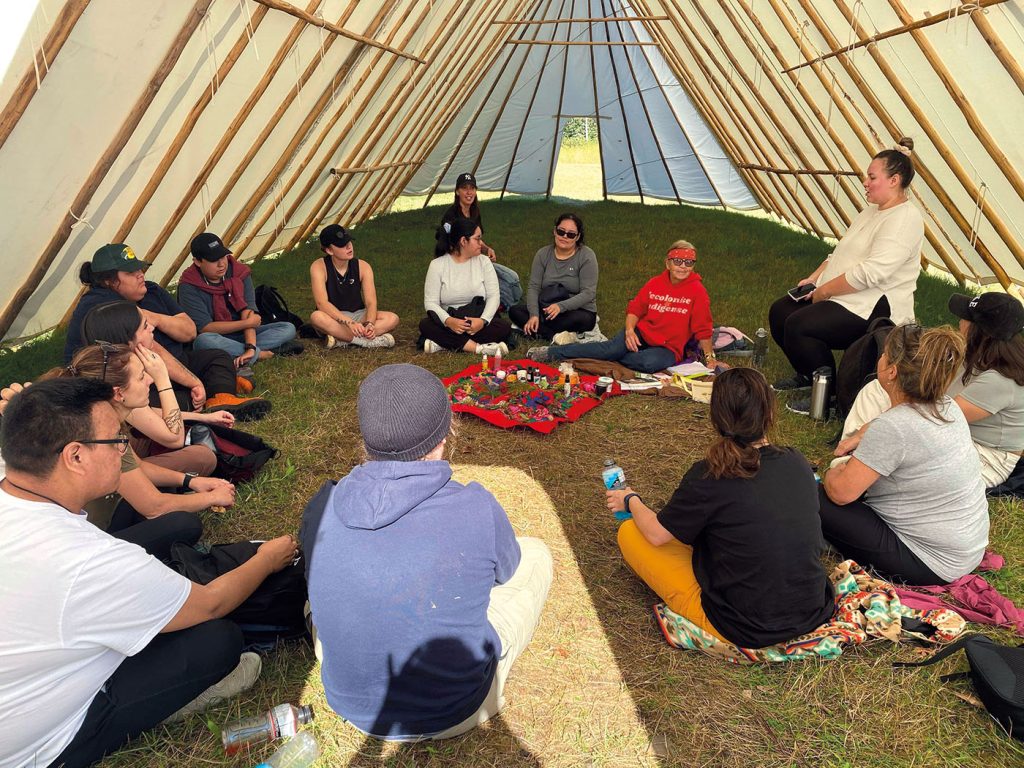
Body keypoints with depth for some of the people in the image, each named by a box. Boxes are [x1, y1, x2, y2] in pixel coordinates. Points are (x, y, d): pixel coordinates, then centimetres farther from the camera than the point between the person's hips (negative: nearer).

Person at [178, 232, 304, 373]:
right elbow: (205, 328, -19)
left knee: (288, 329, -14)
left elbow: (248, 312, -18)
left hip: (241, 335, 3)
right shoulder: (188, 286, -16)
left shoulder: (240, 273, -7)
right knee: (203, 341, -39)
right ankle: (261, 353, -27)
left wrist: (250, 347, -32)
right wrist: (247, 323, -17)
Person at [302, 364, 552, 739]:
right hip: (452, 717, -3)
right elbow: (506, 570, -1)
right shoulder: (476, 509, -25)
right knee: (535, 554, 11)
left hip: (351, 705, 3)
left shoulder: (323, 506, -15)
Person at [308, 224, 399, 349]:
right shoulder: (319, 267, -14)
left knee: (392, 319, -22)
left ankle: (340, 339, -30)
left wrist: (369, 324, -35)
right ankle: (370, 341, -32)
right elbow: (322, 303, -25)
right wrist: (349, 323, -38)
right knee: (317, 317, -37)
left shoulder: (363, 267, -6)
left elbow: (371, 303, -12)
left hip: (358, 315, 3)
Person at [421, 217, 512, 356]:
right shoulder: (437, 265, -2)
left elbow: (493, 296, -4)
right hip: (450, 323, -1)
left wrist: (483, 320, -24)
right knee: (425, 325, -29)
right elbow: (431, 302, -8)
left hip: (478, 321, 1)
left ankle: (443, 342, -27)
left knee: (504, 327, -27)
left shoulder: (483, 262, 3)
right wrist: (448, 321, -29)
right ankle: (479, 347, -34)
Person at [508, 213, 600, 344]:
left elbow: (588, 293, -18)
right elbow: (533, 287, -4)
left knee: (584, 319, -38)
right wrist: (534, 314, -21)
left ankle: (540, 331, -20)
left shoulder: (587, 256, -11)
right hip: (546, 309, 4)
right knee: (515, 311, -18)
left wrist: (561, 306, -32)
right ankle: (556, 336, -31)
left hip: (578, 311, -4)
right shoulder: (543, 254, 0)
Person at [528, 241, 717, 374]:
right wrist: (629, 330, -13)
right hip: (642, 333, 2)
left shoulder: (697, 291, -9)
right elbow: (634, 309, 5)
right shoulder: (655, 283, 0)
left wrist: (710, 358, -5)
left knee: (649, 363, -37)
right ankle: (551, 352, -23)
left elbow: (703, 329, -6)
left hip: (669, 348, -2)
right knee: (614, 347, -26)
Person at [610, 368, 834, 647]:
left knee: (629, 532, 1)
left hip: (747, 630, -6)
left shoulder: (709, 477, -20)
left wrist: (630, 501, 15)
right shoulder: (798, 463, -4)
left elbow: (657, 534, -7)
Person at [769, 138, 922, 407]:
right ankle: (807, 375, 20)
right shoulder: (872, 211, 15)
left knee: (798, 325, -27)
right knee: (779, 312, 4)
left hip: (875, 307, -10)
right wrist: (813, 279, 5)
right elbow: (840, 253, 19)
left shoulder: (905, 220, -17)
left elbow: (870, 273, -27)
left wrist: (825, 290, -18)